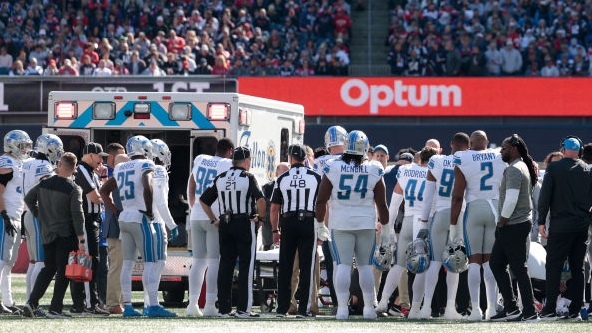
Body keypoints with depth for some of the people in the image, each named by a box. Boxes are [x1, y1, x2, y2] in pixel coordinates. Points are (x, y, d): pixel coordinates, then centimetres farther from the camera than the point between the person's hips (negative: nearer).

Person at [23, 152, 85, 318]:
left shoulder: (44, 183, 2)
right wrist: (81, 240, -13)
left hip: (47, 234, 5)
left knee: (48, 269, 15)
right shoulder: (73, 189, -12)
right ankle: (55, 309, -1)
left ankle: (32, 302, 5)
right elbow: (77, 216, -15)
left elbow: (28, 198, 15)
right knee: (63, 272, 1)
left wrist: (39, 215, 25)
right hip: (66, 235, -5)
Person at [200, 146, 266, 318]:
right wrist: (261, 217, -5)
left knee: (225, 266, 8)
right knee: (246, 266, -1)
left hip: (225, 225, 5)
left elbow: (203, 200, 13)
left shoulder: (220, 178, 9)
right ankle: (242, 308, -5)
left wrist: (214, 220, 18)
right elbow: (260, 199, -20)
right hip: (245, 224, -5)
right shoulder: (248, 177, -7)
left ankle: (223, 308, 9)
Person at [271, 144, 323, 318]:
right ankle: (303, 308, -3)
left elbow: (274, 208, 3)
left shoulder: (282, 178, 1)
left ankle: (282, 307, 7)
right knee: (306, 267, 1)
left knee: (285, 266, 7)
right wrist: (322, 225, 12)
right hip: (308, 223, -1)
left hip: (288, 224, 1)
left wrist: (275, 230, 12)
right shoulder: (315, 177, -1)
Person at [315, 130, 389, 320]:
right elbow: (381, 204, 3)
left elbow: (321, 200, 0)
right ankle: (369, 307, 9)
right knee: (365, 265, 9)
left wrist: (319, 223, 11)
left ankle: (342, 307, -9)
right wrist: (385, 226, 15)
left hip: (340, 224, -1)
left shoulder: (333, 168, -4)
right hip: (366, 223, 1)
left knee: (343, 264, -1)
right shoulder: (373, 171, -2)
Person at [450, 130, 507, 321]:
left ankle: (475, 308, -7)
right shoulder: (501, 158, 6)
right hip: (497, 209, 2)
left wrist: (453, 223, -1)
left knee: (474, 260, 0)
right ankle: (492, 307, 3)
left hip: (474, 209, -2)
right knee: (490, 260, 8)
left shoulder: (463, 161, -2)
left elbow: (458, 196, -4)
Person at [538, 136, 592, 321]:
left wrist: (541, 222, -2)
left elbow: (545, 196, -7)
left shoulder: (554, 168, -4)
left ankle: (550, 310, -5)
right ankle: (575, 311, 7)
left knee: (553, 267, 0)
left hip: (560, 225, -4)